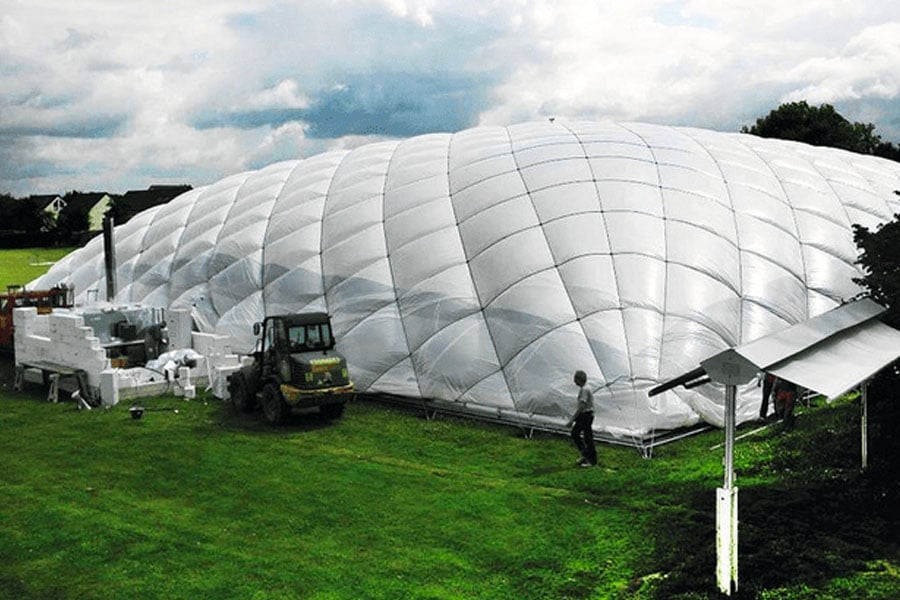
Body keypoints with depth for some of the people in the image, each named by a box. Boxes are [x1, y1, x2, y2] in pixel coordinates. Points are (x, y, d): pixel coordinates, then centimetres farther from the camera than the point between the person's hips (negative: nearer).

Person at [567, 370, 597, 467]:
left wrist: (572, 419, -24)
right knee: (575, 433, 16)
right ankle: (585, 455, 25)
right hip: (582, 416, 11)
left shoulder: (584, 390, -20)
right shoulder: (582, 389, 11)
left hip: (586, 415, -11)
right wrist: (575, 417, 23)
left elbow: (581, 406, -25)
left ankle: (592, 460, 7)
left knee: (588, 437, -3)